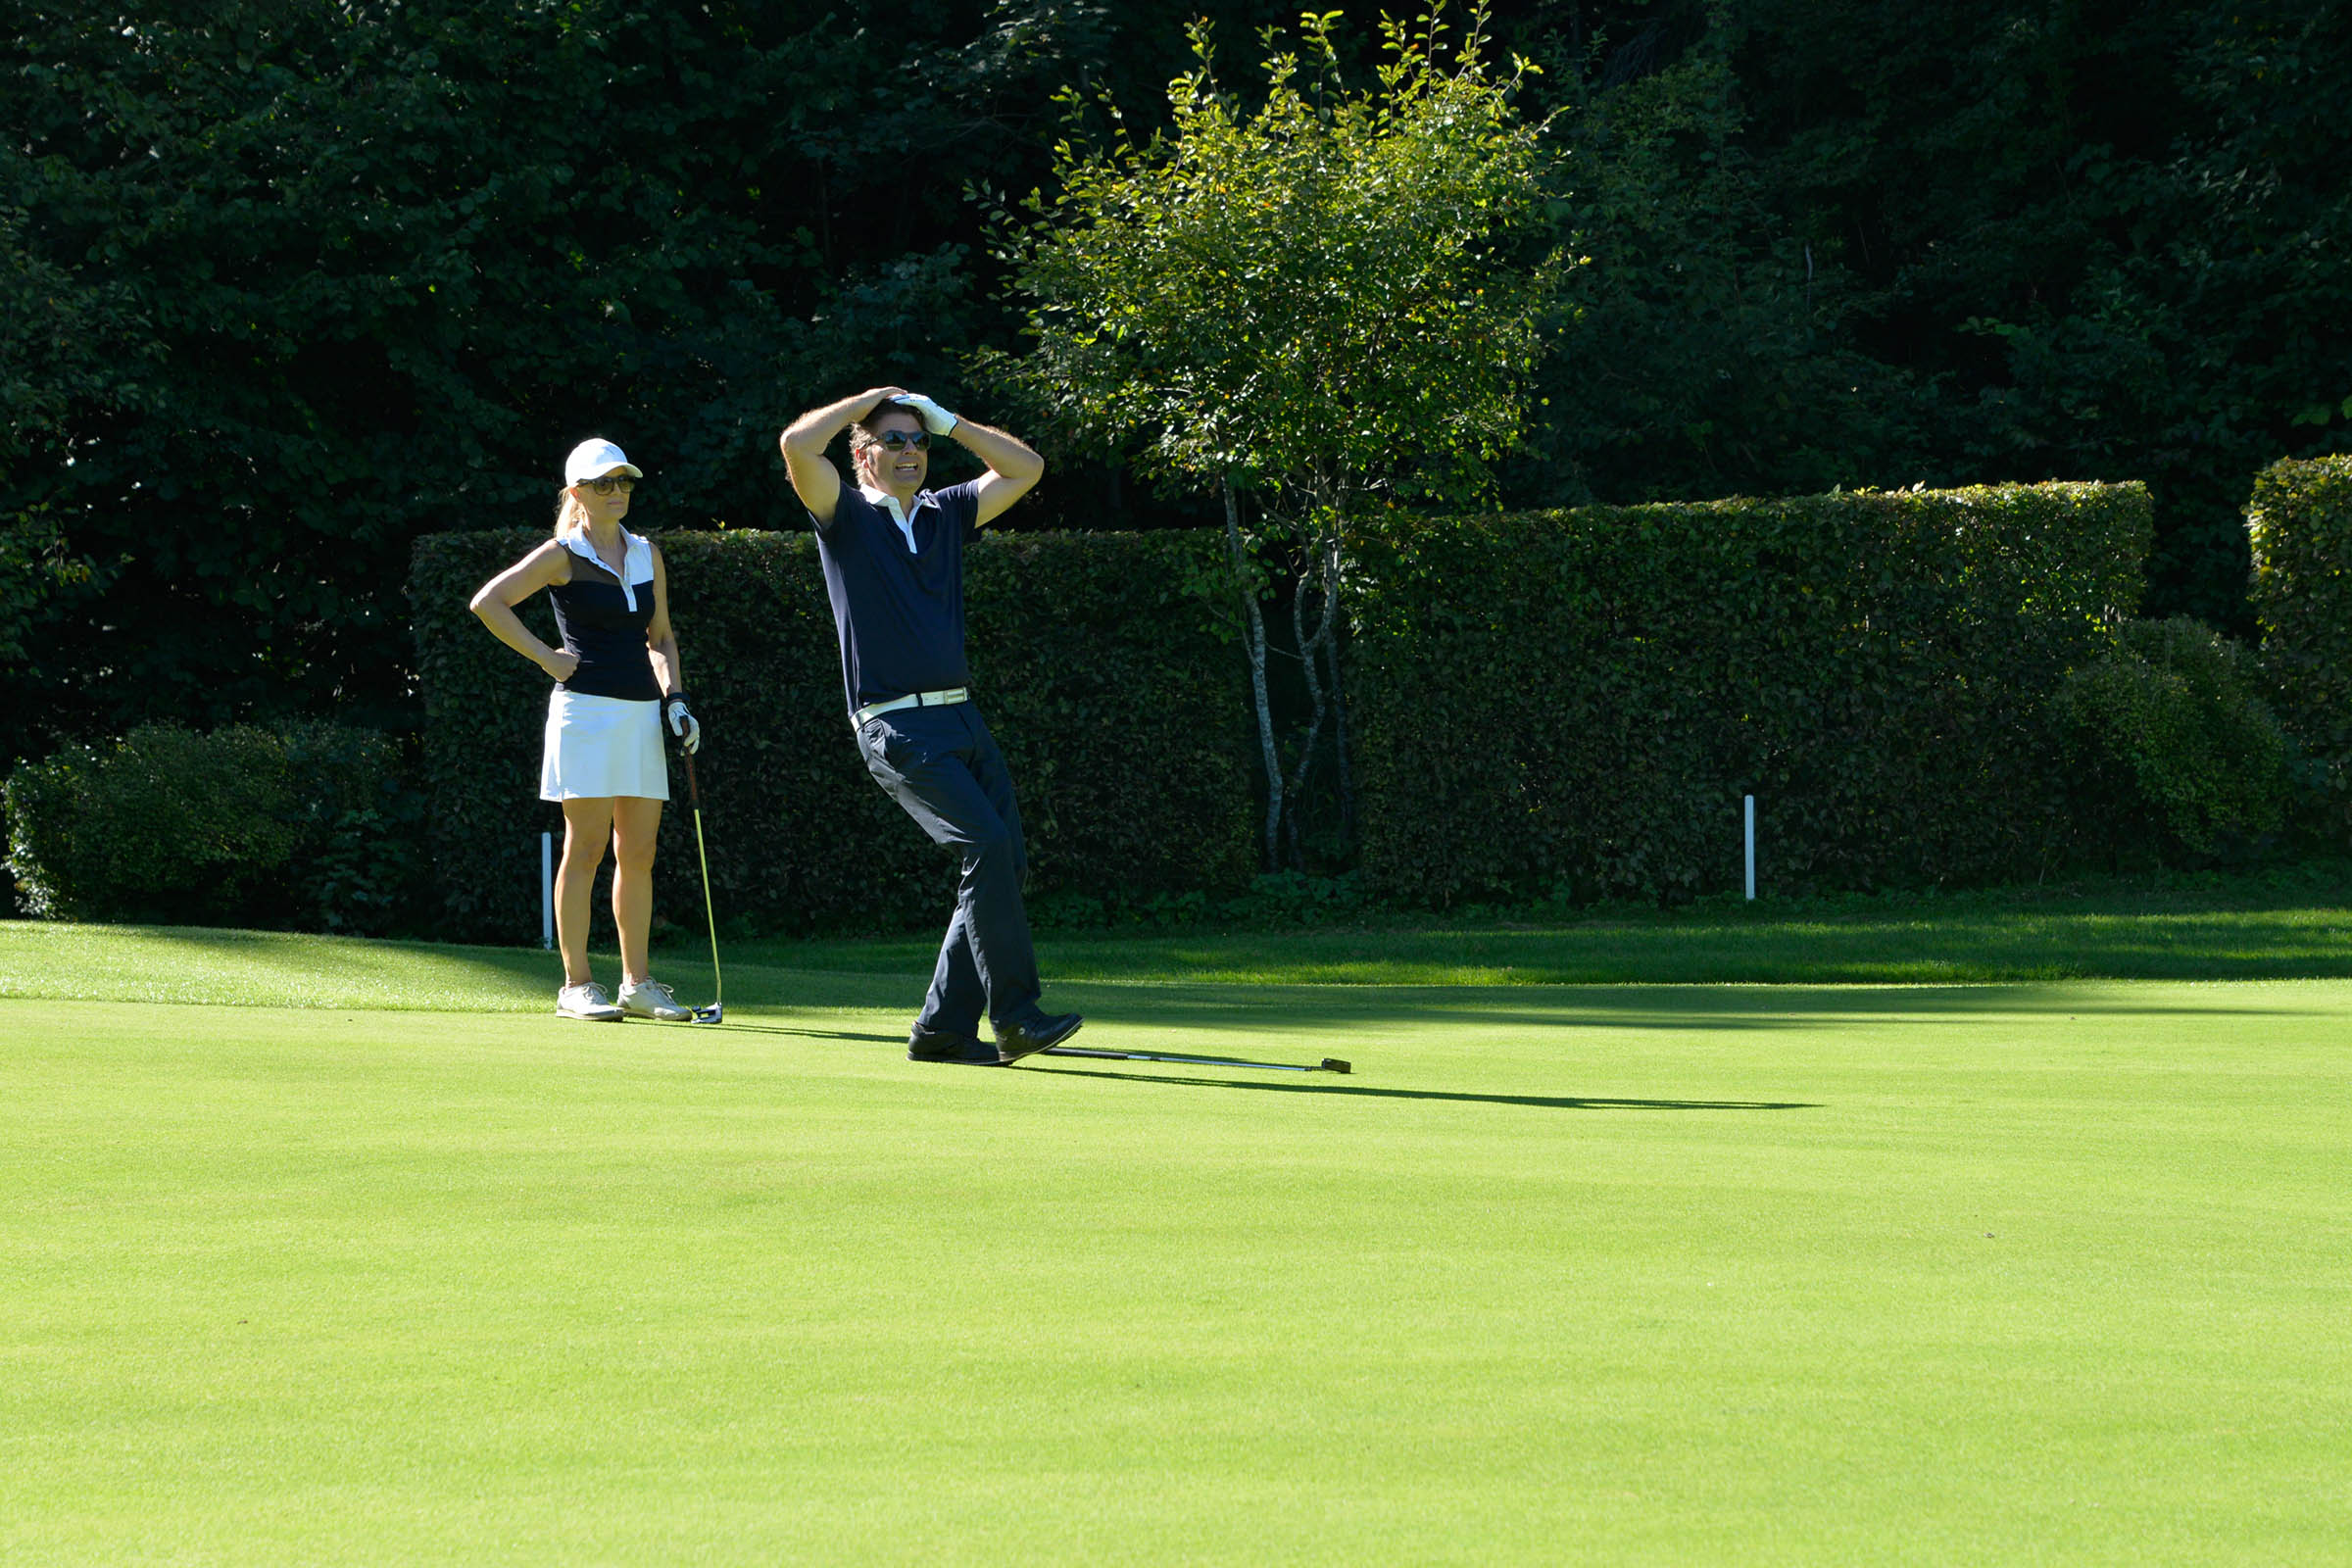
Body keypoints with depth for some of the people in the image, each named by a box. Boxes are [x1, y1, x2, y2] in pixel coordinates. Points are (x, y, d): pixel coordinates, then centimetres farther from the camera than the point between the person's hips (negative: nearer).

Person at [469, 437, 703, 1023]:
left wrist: (674, 698, 7)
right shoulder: (563, 556, -3)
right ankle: (576, 986, -3)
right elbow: (489, 602, -8)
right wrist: (546, 657, -8)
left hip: (642, 712, 6)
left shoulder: (647, 555, 15)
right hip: (586, 707, -6)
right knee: (586, 849, -6)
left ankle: (638, 983, 11)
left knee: (638, 853, 6)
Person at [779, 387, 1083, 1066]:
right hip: (897, 727, -7)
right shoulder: (846, 518, 2)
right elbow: (798, 444, -14)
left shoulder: (944, 515, 19)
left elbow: (1025, 468, 23)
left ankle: (943, 1028, 5)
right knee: (986, 844, -20)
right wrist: (867, 400, 1)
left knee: (1004, 859, -1)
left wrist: (946, 421, 16)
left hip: (961, 716, 7)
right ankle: (1014, 1016, -16)